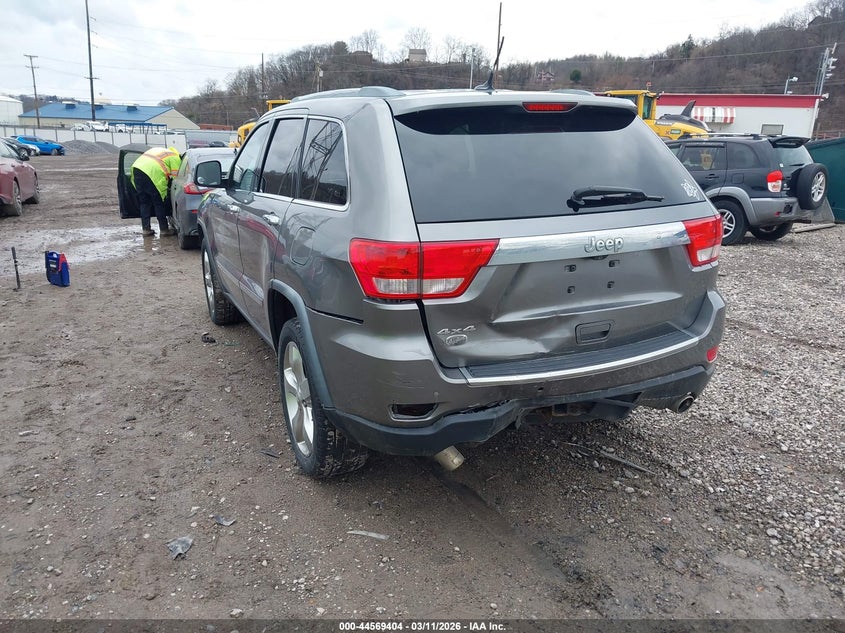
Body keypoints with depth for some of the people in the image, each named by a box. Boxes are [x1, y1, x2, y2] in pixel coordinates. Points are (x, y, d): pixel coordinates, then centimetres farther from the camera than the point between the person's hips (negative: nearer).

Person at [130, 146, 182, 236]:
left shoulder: (161, 151, 34)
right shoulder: (175, 158, 10)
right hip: (151, 173, -8)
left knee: (144, 202, 14)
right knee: (159, 203, 3)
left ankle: (145, 229, 17)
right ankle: (164, 229, 9)